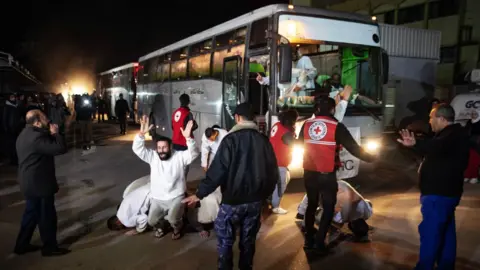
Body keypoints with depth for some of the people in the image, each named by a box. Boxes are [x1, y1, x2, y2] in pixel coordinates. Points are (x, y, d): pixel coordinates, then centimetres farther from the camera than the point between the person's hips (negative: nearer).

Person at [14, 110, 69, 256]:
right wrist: (55, 133, -14)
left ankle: (22, 244, 31)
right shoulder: (37, 137, -25)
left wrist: (50, 134, 1)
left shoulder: (25, 134, 9)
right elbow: (61, 148, -29)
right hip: (39, 183, -10)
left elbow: (47, 146, 16)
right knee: (47, 215, 4)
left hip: (29, 182, 10)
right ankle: (49, 247, 17)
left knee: (31, 212, 21)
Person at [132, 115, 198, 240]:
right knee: (152, 221, -10)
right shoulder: (152, 157, -1)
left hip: (176, 197, -3)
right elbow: (137, 149, -12)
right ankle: (159, 227, 26)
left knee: (173, 220, -22)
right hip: (157, 198, 3)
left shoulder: (179, 156, -7)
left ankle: (177, 228, 14)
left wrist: (188, 138, -40)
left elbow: (193, 154, -23)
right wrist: (141, 134, -31)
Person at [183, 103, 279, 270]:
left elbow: (218, 170, -16)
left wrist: (200, 194, -9)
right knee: (248, 240, 18)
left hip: (233, 200, -4)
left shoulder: (231, 139, -13)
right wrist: (265, 194, 19)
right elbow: (273, 172, 5)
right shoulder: (264, 140, 1)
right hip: (256, 200, 5)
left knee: (225, 240, 11)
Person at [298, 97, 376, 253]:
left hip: (309, 173, 5)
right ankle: (319, 242, 6)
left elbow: (299, 145, 13)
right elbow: (353, 147, -8)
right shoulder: (336, 127, -11)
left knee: (312, 204, 19)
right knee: (328, 208, 10)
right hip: (327, 175, -4)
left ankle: (308, 240, 26)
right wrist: (369, 158, 8)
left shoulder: (306, 125, 0)